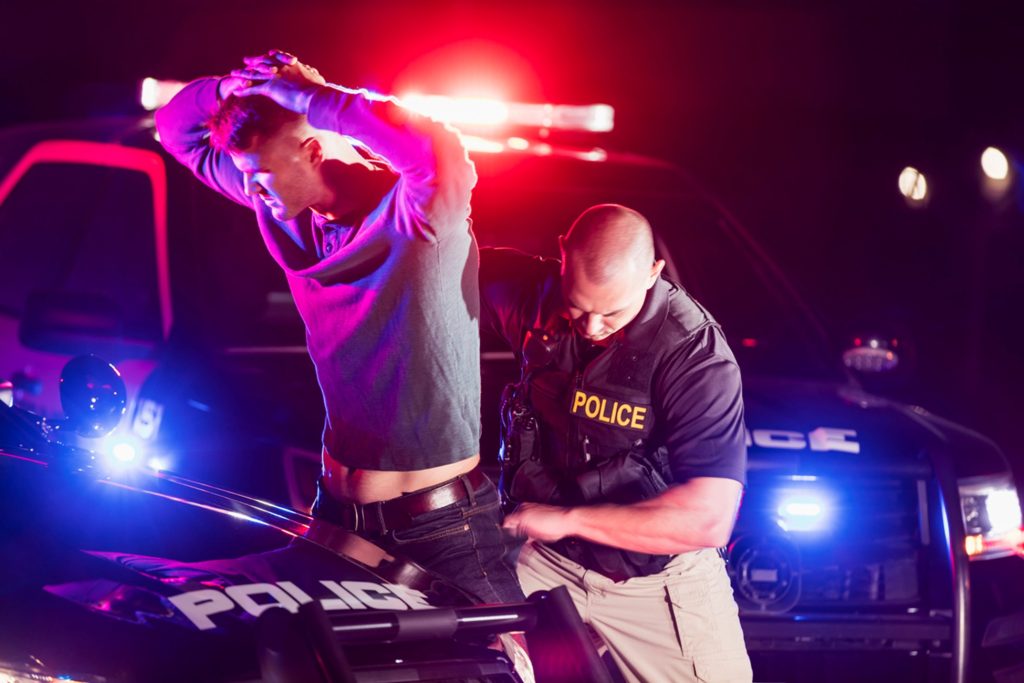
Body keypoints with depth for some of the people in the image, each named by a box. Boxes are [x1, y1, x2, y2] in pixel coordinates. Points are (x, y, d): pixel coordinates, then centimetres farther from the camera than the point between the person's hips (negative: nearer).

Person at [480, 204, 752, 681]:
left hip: (657, 578, -2)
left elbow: (708, 518, -29)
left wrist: (569, 518, -26)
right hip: (545, 562, 2)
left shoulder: (695, 355, -24)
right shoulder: (533, 294, -10)